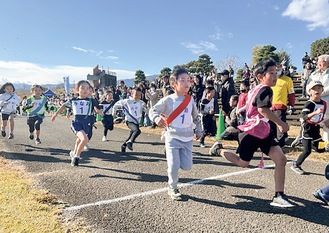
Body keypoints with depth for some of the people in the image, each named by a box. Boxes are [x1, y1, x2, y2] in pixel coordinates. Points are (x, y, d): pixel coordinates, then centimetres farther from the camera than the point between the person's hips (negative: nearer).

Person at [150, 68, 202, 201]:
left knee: (187, 166, 2)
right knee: (174, 166, -8)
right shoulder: (167, 100, -8)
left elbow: (196, 117, 17)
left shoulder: (191, 100, 5)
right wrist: (157, 118, -23)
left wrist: (199, 131, 16)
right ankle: (173, 189, 16)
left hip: (187, 138, 4)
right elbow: (153, 110, -3)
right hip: (172, 137, -4)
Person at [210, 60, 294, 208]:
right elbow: (263, 109, -36)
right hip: (251, 133, -9)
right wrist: (281, 123, -29)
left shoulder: (255, 89, 11)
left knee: (281, 160, -3)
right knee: (243, 163, 11)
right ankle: (219, 150, 34)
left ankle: (279, 196, 2)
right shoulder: (265, 90, -18)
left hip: (263, 132, 9)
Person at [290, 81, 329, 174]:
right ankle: (296, 165, 9)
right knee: (307, 151, -8)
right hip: (307, 128, -7)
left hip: (316, 128, 7)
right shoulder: (309, 104, -18)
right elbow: (305, 117, -33)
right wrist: (316, 112, -45)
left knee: (321, 149, 9)